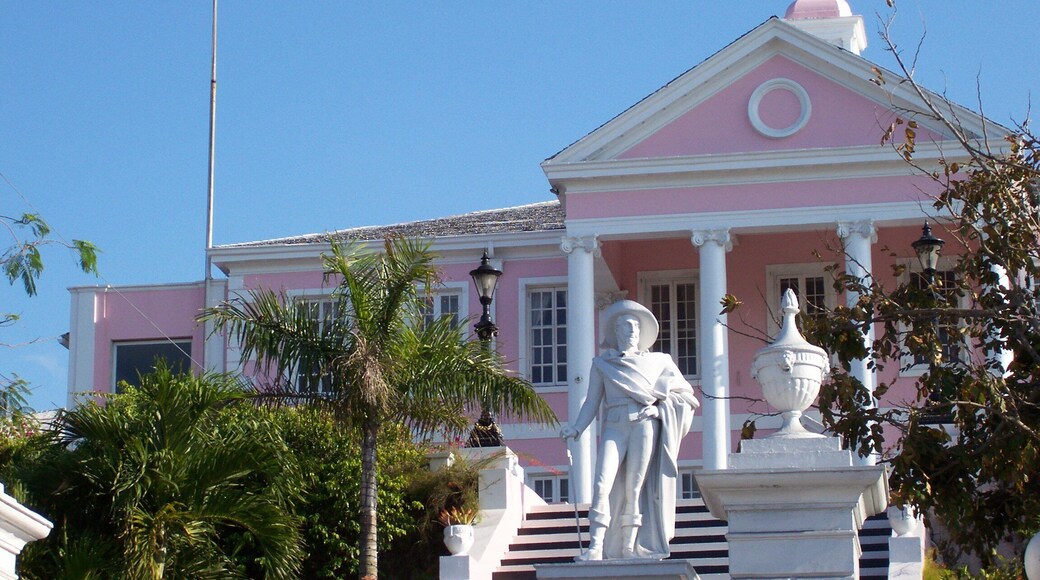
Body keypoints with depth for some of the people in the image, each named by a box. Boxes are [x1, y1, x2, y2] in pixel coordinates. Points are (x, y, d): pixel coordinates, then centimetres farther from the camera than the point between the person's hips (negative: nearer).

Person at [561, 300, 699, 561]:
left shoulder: (657, 361, 17)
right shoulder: (601, 363, 17)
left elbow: (684, 392, 15)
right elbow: (592, 401, 15)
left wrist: (659, 407, 0)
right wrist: (576, 429, 2)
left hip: (644, 425, 0)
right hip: (614, 427, 0)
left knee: (634, 489, -5)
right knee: (602, 485, -16)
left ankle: (629, 548, -3)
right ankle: (596, 547, -21)